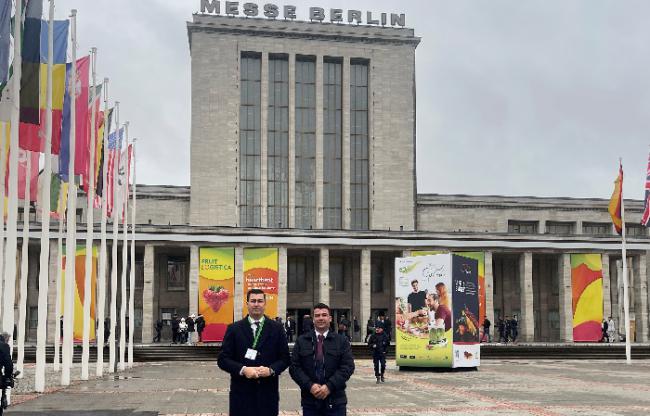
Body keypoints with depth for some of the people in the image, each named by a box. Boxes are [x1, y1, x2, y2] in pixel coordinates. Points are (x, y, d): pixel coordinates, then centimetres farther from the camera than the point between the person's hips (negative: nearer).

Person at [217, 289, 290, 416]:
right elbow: (222, 359, 1)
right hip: (241, 393, -1)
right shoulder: (234, 329, 3)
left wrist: (271, 370, -12)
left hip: (268, 393, 1)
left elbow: (285, 358, 6)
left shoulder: (277, 328, 6)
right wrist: (243, 370, -14)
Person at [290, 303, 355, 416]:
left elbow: (348, 366, -3)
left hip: (335, 401, -1)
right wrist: (310, 386, -13)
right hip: (309, 401, 1)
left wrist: (329, 386, -14)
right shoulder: (302, 341, 7)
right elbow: (294, 367, 2)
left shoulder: (342, 341, 5)